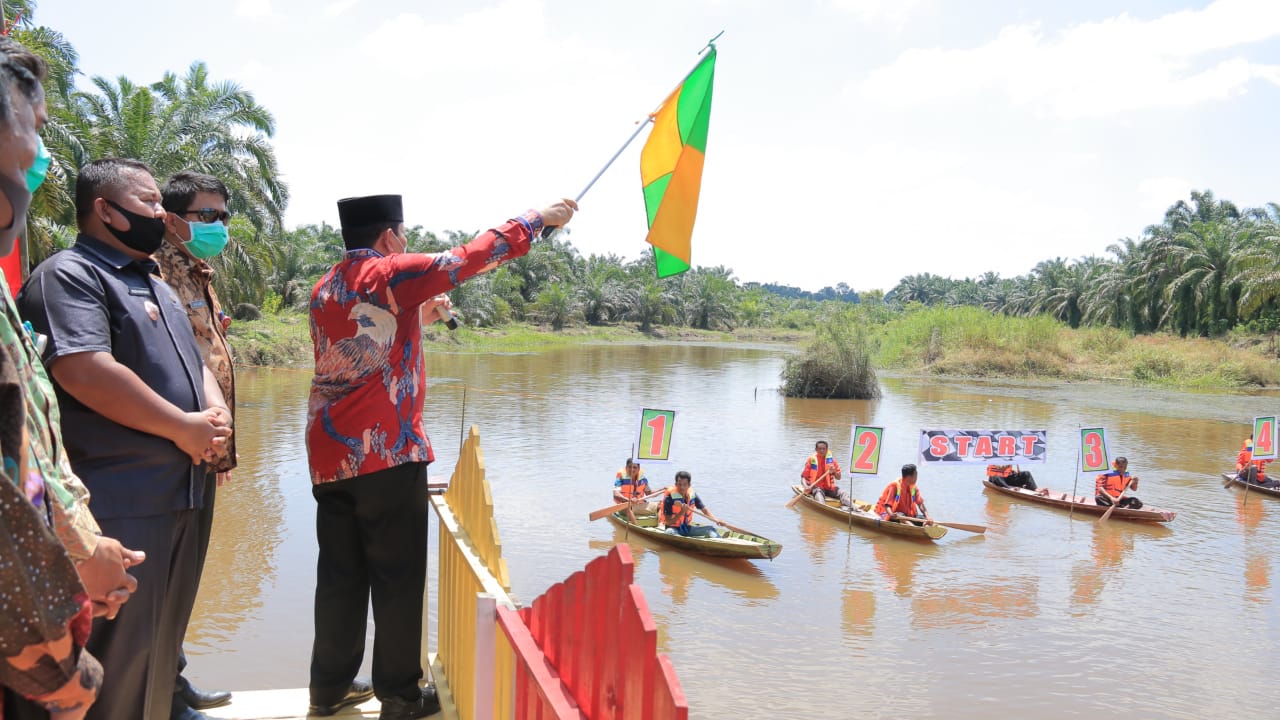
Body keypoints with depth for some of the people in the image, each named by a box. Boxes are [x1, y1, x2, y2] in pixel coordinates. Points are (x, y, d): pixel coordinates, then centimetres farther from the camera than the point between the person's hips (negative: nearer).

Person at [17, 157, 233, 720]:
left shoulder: (154, 284, 21)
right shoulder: (68, 275, -9)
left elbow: (195, 362, 22)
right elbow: (85, 372, -22)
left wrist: (216, 415, -1)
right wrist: (184, 428, -15)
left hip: (176, 494, 9)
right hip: (119, 501, -9)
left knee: (161, 640, 18)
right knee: (117, 655, -3)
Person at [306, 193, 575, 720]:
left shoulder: (326, 288, 15)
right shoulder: (390, 273, -7)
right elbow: (470, 257, -7)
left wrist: (414, 315, 31)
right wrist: (537, 220, 2)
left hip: (329, 455, 8)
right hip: (385, 453, -8)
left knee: (340, 575, 14)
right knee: (397, 577, 2)